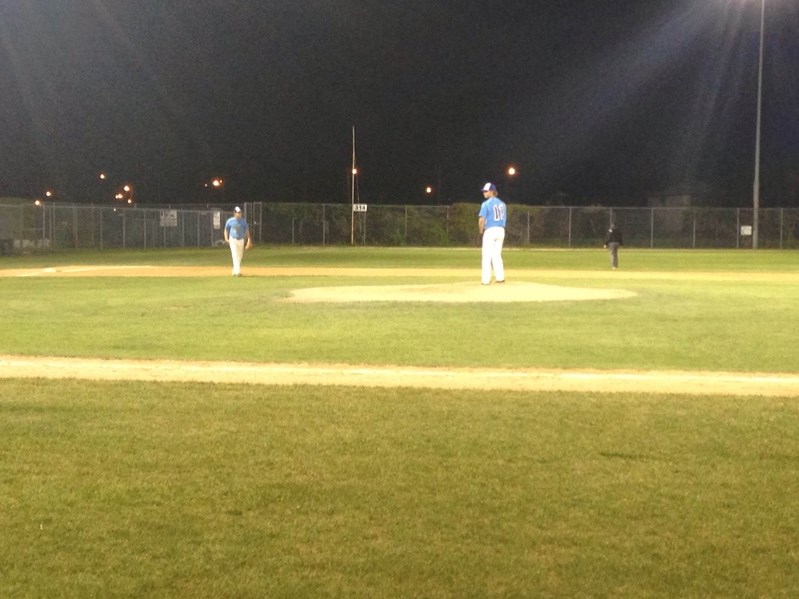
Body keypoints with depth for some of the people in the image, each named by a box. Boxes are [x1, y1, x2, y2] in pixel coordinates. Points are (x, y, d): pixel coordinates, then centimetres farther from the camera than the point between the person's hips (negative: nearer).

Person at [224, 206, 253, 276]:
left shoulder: (243, 221, 3)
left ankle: (234, 271, 22)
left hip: (241, 240, 3)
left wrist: (249, 239, -7)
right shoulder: (230, 221, -3)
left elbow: (247, 230, 5)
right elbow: (226, 230, 6)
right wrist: (226, 239, -7)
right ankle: (238, 271, -23)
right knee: (235, 256, -15)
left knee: (240, 257, 8)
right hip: (233, 240, -3)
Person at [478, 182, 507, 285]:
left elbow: (481, 219, -12)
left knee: (487, 255, -2)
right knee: (497, 255, 14)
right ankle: (500, 277, 10)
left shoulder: (486, 204, -8)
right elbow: (504, 219, 11)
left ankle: (486, 279, -5)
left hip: (490, 230, -6)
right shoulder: (502, 203, 11)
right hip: (501, 230, 6)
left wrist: (481, 230, 3)